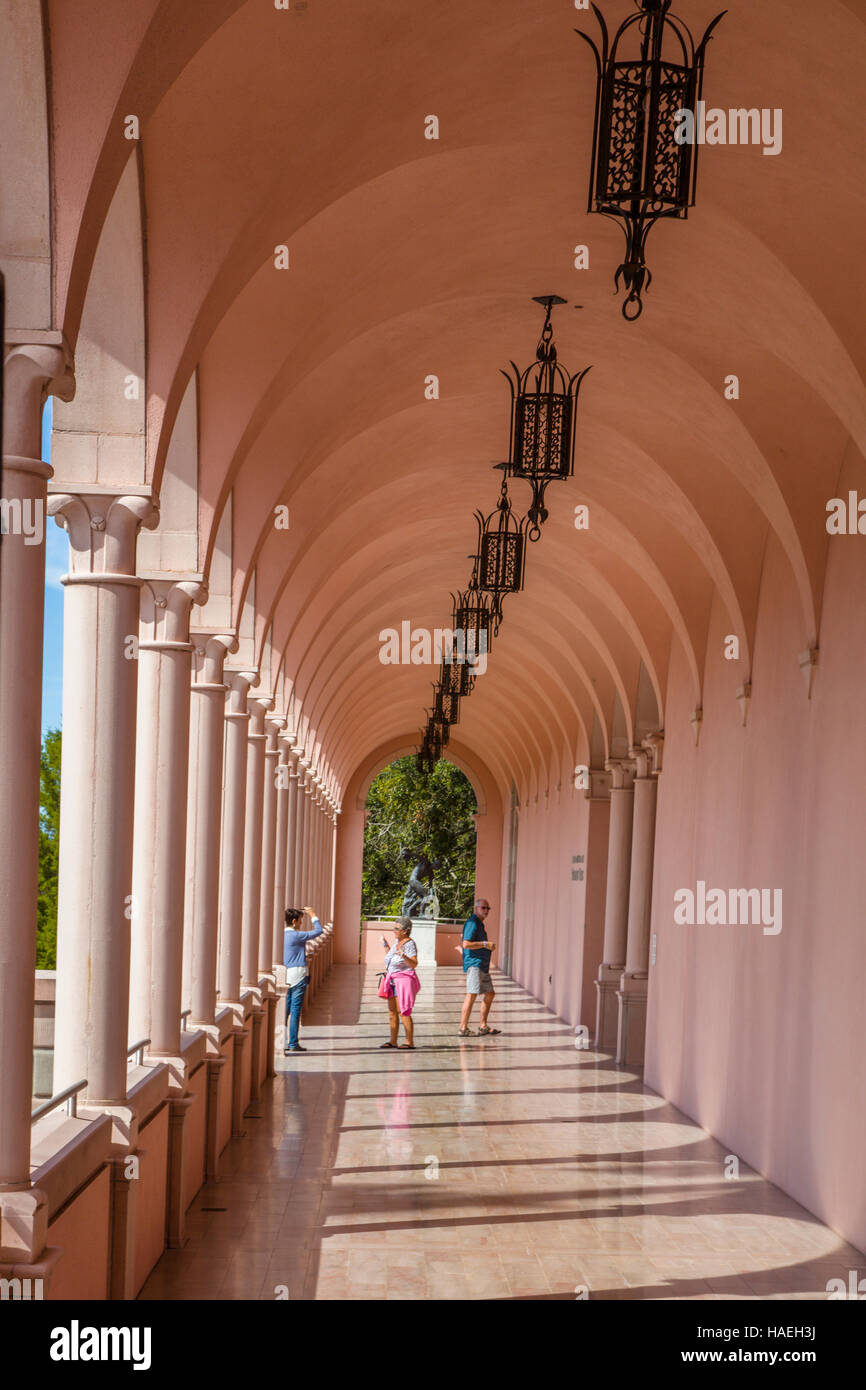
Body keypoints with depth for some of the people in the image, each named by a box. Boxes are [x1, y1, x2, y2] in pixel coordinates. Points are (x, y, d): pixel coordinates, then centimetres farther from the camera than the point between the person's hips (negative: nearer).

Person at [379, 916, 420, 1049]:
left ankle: (410, 1042, -5)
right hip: (393, 981, 9)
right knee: (392, 1012, 9)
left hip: (404, 981, -9)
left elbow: (414, 964, -26)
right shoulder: (397, 941, 11)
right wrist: (386, 945, 26)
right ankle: (393, 1041, 14)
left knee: (403, 1012, -10)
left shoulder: (409, 944, -15)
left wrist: (403, 955, -40)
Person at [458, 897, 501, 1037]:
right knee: (471, 994, -14)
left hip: (482, 965, 11)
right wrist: (485, 944, -16)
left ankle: (483, 1027, 20)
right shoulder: (473, 923, -12)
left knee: (489, 994, 13)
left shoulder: (479, 923, 22)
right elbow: (466, 944, -22)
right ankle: (463, 1028, -16)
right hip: (474, 963, -11)